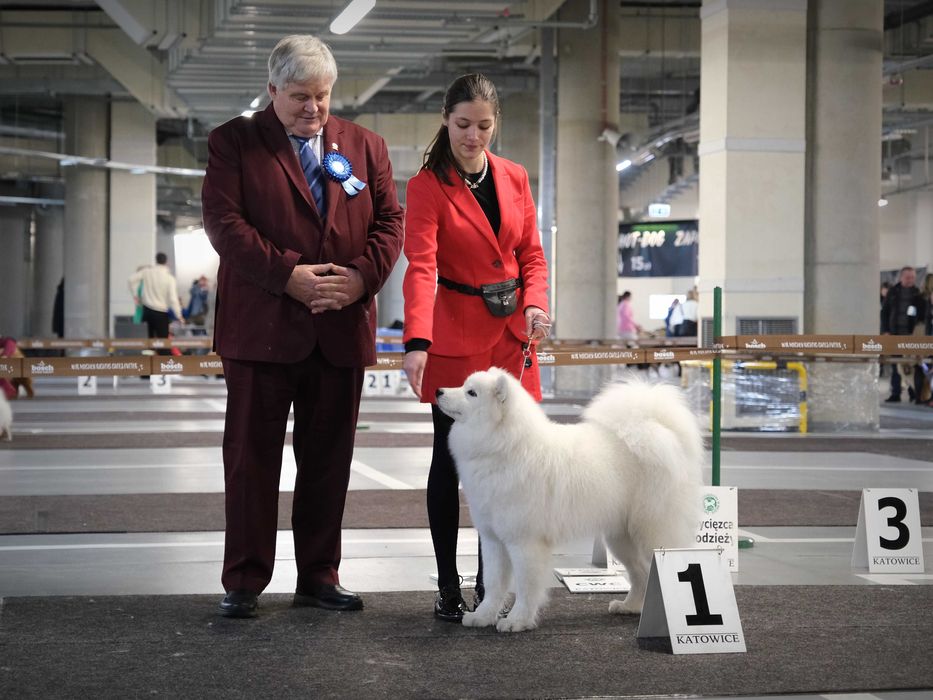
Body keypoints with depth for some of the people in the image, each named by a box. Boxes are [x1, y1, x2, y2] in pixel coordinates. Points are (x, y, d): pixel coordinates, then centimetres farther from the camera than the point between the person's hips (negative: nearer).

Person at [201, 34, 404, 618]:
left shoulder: (365, 146, 13)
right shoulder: (234, 142, 3)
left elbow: (390, 221, 9)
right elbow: (224, 221, -8)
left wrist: (363, 275, -9)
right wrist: (288, 275, -16)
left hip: (342, 327, 3)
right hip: (262, 326, -3)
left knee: (329, 459, 8)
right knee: (252, 457, 0)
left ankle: (320, 575, 18)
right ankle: (244, 581, 8)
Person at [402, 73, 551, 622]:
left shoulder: (515, 178, 8)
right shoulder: (428, 186, -7)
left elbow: (532, 255, 13)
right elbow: (421, 267, -19)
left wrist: (535, 303, -8)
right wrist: (417, 341, -33)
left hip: (512, 336, 4)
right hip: (455, 336, -4)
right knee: (452, 458, 0)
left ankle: (491, 584, 12)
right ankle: (448, 589, 7)